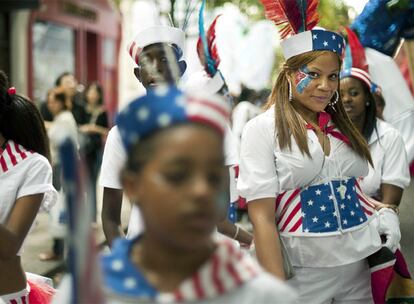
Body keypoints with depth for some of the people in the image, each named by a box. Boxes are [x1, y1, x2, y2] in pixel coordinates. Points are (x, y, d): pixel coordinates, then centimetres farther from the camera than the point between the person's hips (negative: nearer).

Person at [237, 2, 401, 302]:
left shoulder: (341, 125, 8)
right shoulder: (262, 129, -9)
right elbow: (263, 219, -13)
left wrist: (384, 212, -1)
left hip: (359, 266, 5)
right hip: (302, 274, -5)